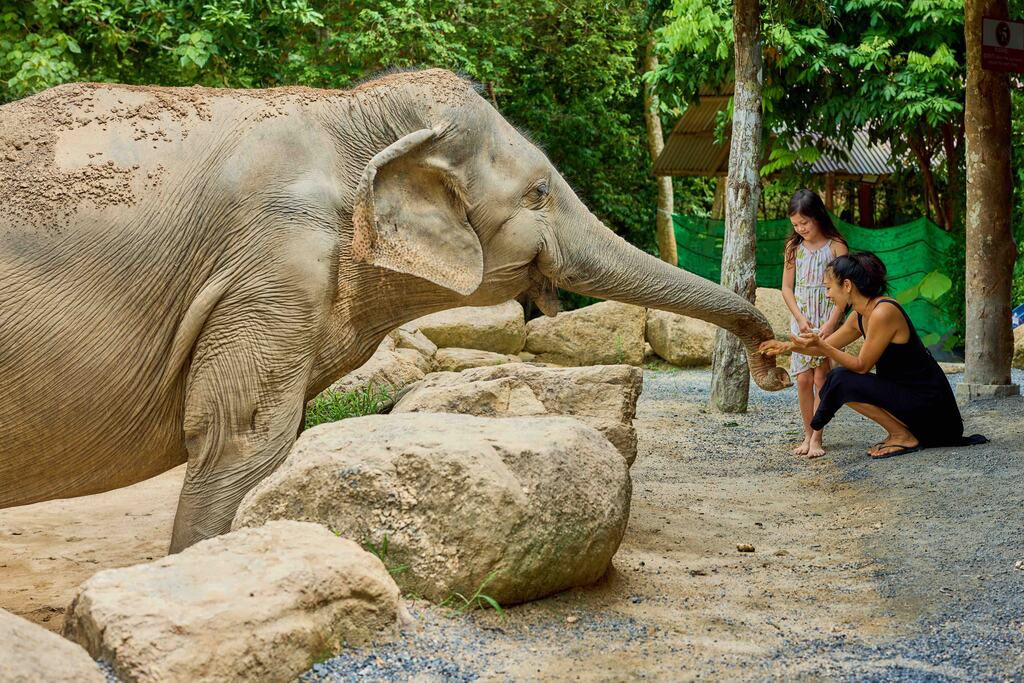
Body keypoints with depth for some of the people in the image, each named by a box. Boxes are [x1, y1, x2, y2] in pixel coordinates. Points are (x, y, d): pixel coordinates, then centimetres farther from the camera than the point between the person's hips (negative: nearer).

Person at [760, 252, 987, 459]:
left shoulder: (883, 313, -21)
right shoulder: (860, 316, 7)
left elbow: (862, 365, -17)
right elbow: (828, 347, 21)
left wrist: (820, 346, -22)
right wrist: (787, 346, 15)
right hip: (904, 390, 9)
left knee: (843, 381, -16)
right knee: (836, 377, 10)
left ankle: (904, 437, -4)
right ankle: (901, 431, 12)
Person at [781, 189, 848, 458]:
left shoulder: (835, 246, -5)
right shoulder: (794, 247, 7)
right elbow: (787, 287, 7)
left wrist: (831, 323, -15)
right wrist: (800, 319, -5)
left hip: (827, 319, -3)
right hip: (801, 319, 4)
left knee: (821, 378, -6)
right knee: (802, 379, 1)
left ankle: (817, 438, -2)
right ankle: (808, 434, 11)